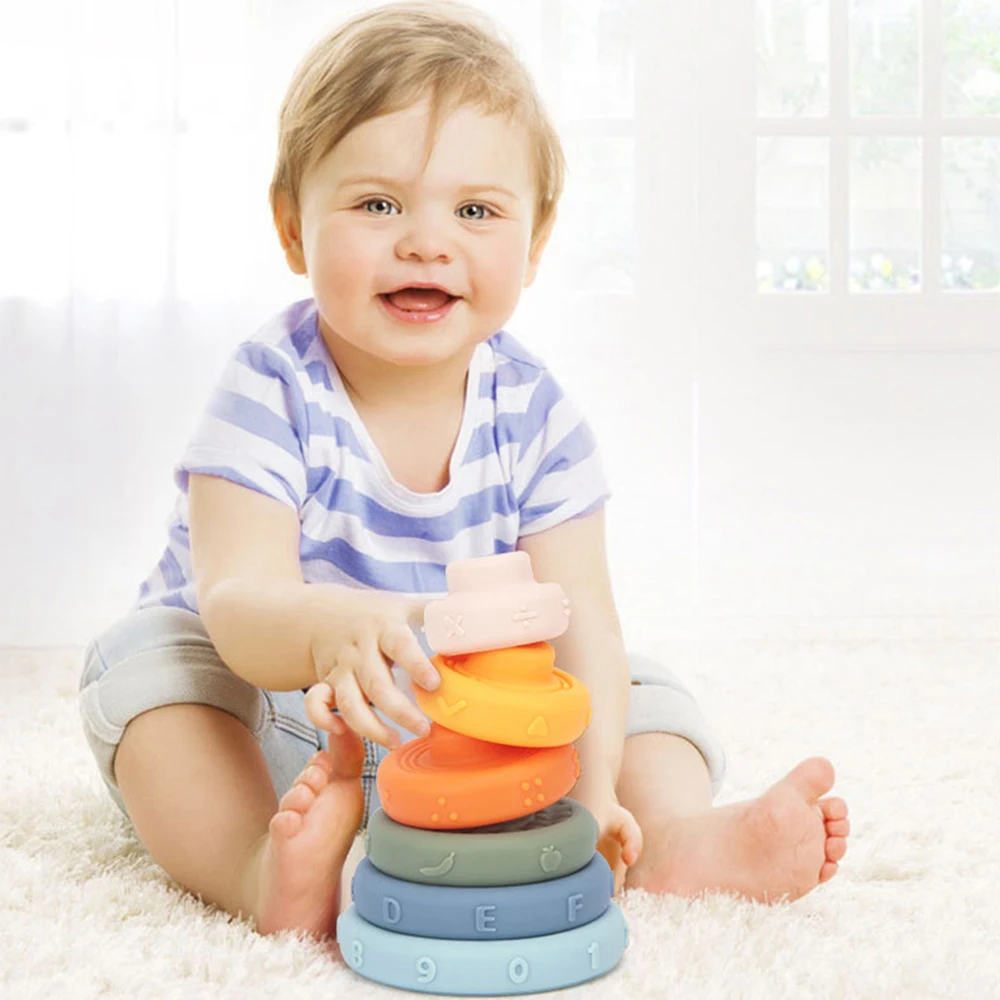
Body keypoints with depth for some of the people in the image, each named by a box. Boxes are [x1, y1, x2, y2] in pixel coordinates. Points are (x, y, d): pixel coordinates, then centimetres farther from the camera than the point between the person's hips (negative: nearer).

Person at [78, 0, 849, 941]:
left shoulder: (535, 414, -13)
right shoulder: (271, 391, -23)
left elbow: (578, 622, -19)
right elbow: (237, 600, -34)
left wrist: (593, 794, -35)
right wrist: (328, 628, -60)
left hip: (457, 726, 3)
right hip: (263, 718, -2)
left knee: (643, 687, -8)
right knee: (146, 659, -30)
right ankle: (265, 870, -48)